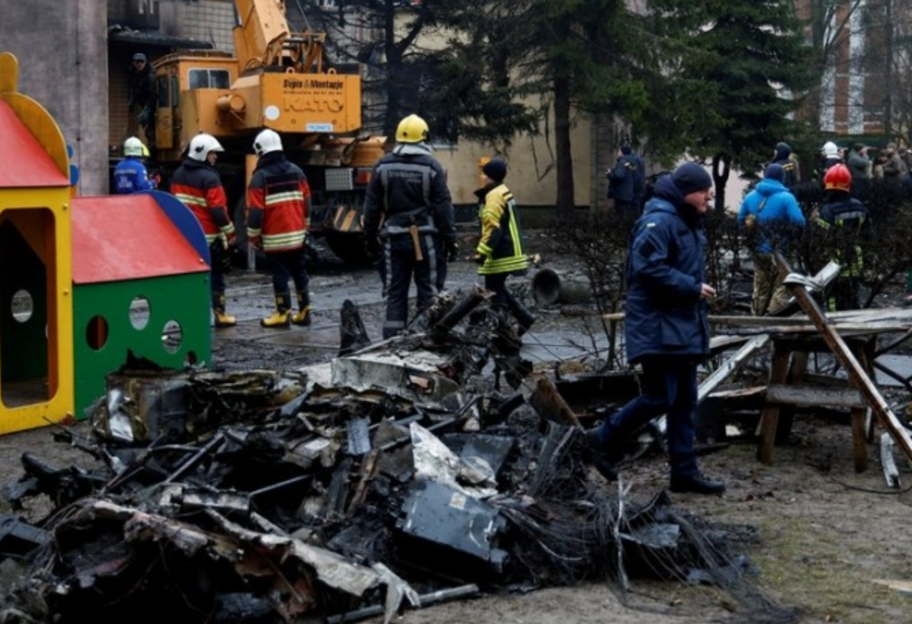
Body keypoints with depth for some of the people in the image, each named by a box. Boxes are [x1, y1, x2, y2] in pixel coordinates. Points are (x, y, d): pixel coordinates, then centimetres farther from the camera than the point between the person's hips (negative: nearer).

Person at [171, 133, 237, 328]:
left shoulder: (178, 175, 10)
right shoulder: (209, 177, -17)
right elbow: (218, 210, -18)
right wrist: (229, 233, -9)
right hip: (208, 236, -7)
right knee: (215, 275, 3)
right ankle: (220, 315, 5)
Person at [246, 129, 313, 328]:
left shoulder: (260, 176, -10)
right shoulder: (296, 171, 6)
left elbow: (255, 210, -12)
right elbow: (306, 202, 11)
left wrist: (253, 235, -1)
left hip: (275, 238, -5)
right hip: (297, 234, 5)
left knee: (280, 275, 0)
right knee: (299, 272, 12)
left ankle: (283, 314, 2)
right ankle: (304, 312, 16)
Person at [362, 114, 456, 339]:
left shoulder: (382, 166, 3)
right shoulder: (431, 166, -6)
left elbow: (372, 206, 5)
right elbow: (443, 207, -5)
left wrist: (371, 239, 13)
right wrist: (450, 240, 0)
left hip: (394, 237, 3)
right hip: (424, 237, -3)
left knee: (395, 291, 8)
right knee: (427, 291, 4)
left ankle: (392, 339, 6)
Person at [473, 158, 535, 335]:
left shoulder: (494, 196, -17)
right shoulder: (503, 192, 15)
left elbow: (493, 229, -24)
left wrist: (482, 252, -23)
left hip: (500, 255, -10)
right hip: (508, 252, 10)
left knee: (494, 291, -3)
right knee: (498, 288, 19)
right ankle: (524, 317, 20)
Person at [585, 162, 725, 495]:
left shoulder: (688, 222, 17)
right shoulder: (659, 222, -17)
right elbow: (649, 269, -26)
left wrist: (699, 288, 11)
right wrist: (693, 288, -20)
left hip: (684, 326, 10)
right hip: (659, 327, -10)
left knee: (684, 401, 10)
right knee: (660, 397, -9)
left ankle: (684, 471, 16)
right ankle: (604, 439, 10)